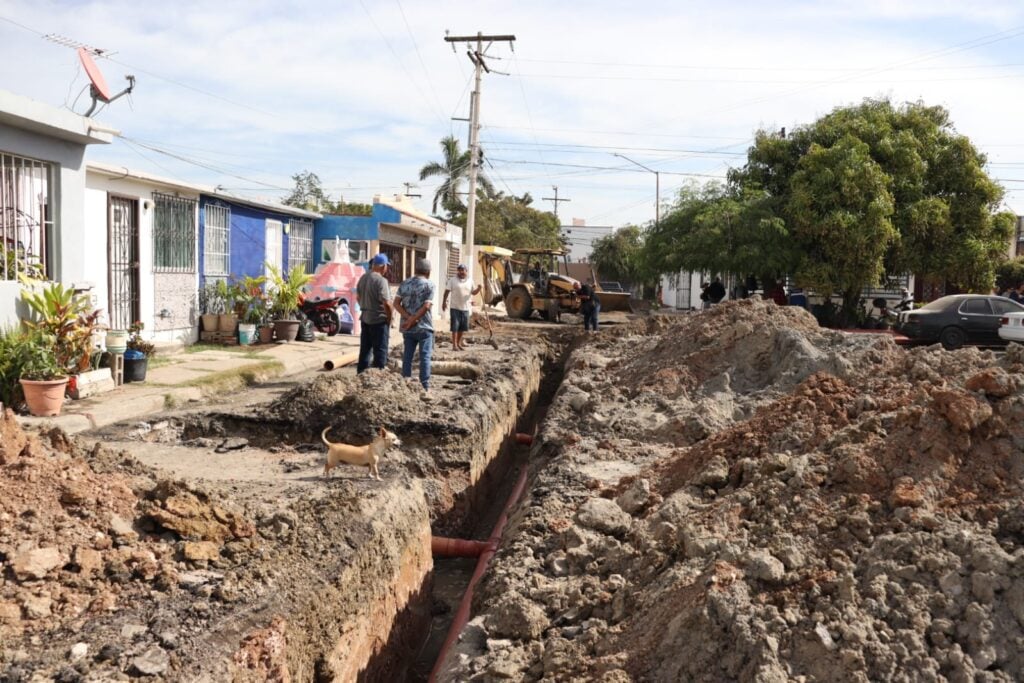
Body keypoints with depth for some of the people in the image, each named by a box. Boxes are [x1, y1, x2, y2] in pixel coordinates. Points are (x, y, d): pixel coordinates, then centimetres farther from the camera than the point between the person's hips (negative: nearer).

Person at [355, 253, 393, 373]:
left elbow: (358, 297, 17)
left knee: (365, 349, 15)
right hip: (379, 319, -8)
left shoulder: (363, 278, 6)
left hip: (365, 318, 8)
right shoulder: (381, 280, -18)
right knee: (380, 350, 2)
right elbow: (386, 303, -21)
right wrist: (389, 319, -9)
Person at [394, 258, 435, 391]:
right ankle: (425, 386, 0)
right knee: (425, 356, 1)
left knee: (407, 356, 11)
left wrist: (408, 318, -8)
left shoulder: (404, 284, 8)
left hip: (407, 327, 4)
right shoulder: (429, 285, -6)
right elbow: (426, 306, -16)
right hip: (424, 327, -4)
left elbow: (396, 303, 0)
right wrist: (413, 320, -13)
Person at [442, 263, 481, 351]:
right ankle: (454, 345, 1)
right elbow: (447, 291, -3)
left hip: (466, 307, 4)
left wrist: (478, 289, -9)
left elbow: (473, 293, 12)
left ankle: (459, 343, 23)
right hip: (455, 307, -4)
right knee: (455, 327, -4)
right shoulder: (452, 280, -2)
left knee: (462, 327, 10)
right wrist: (444, 302, -9)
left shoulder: (470, 280, 8)